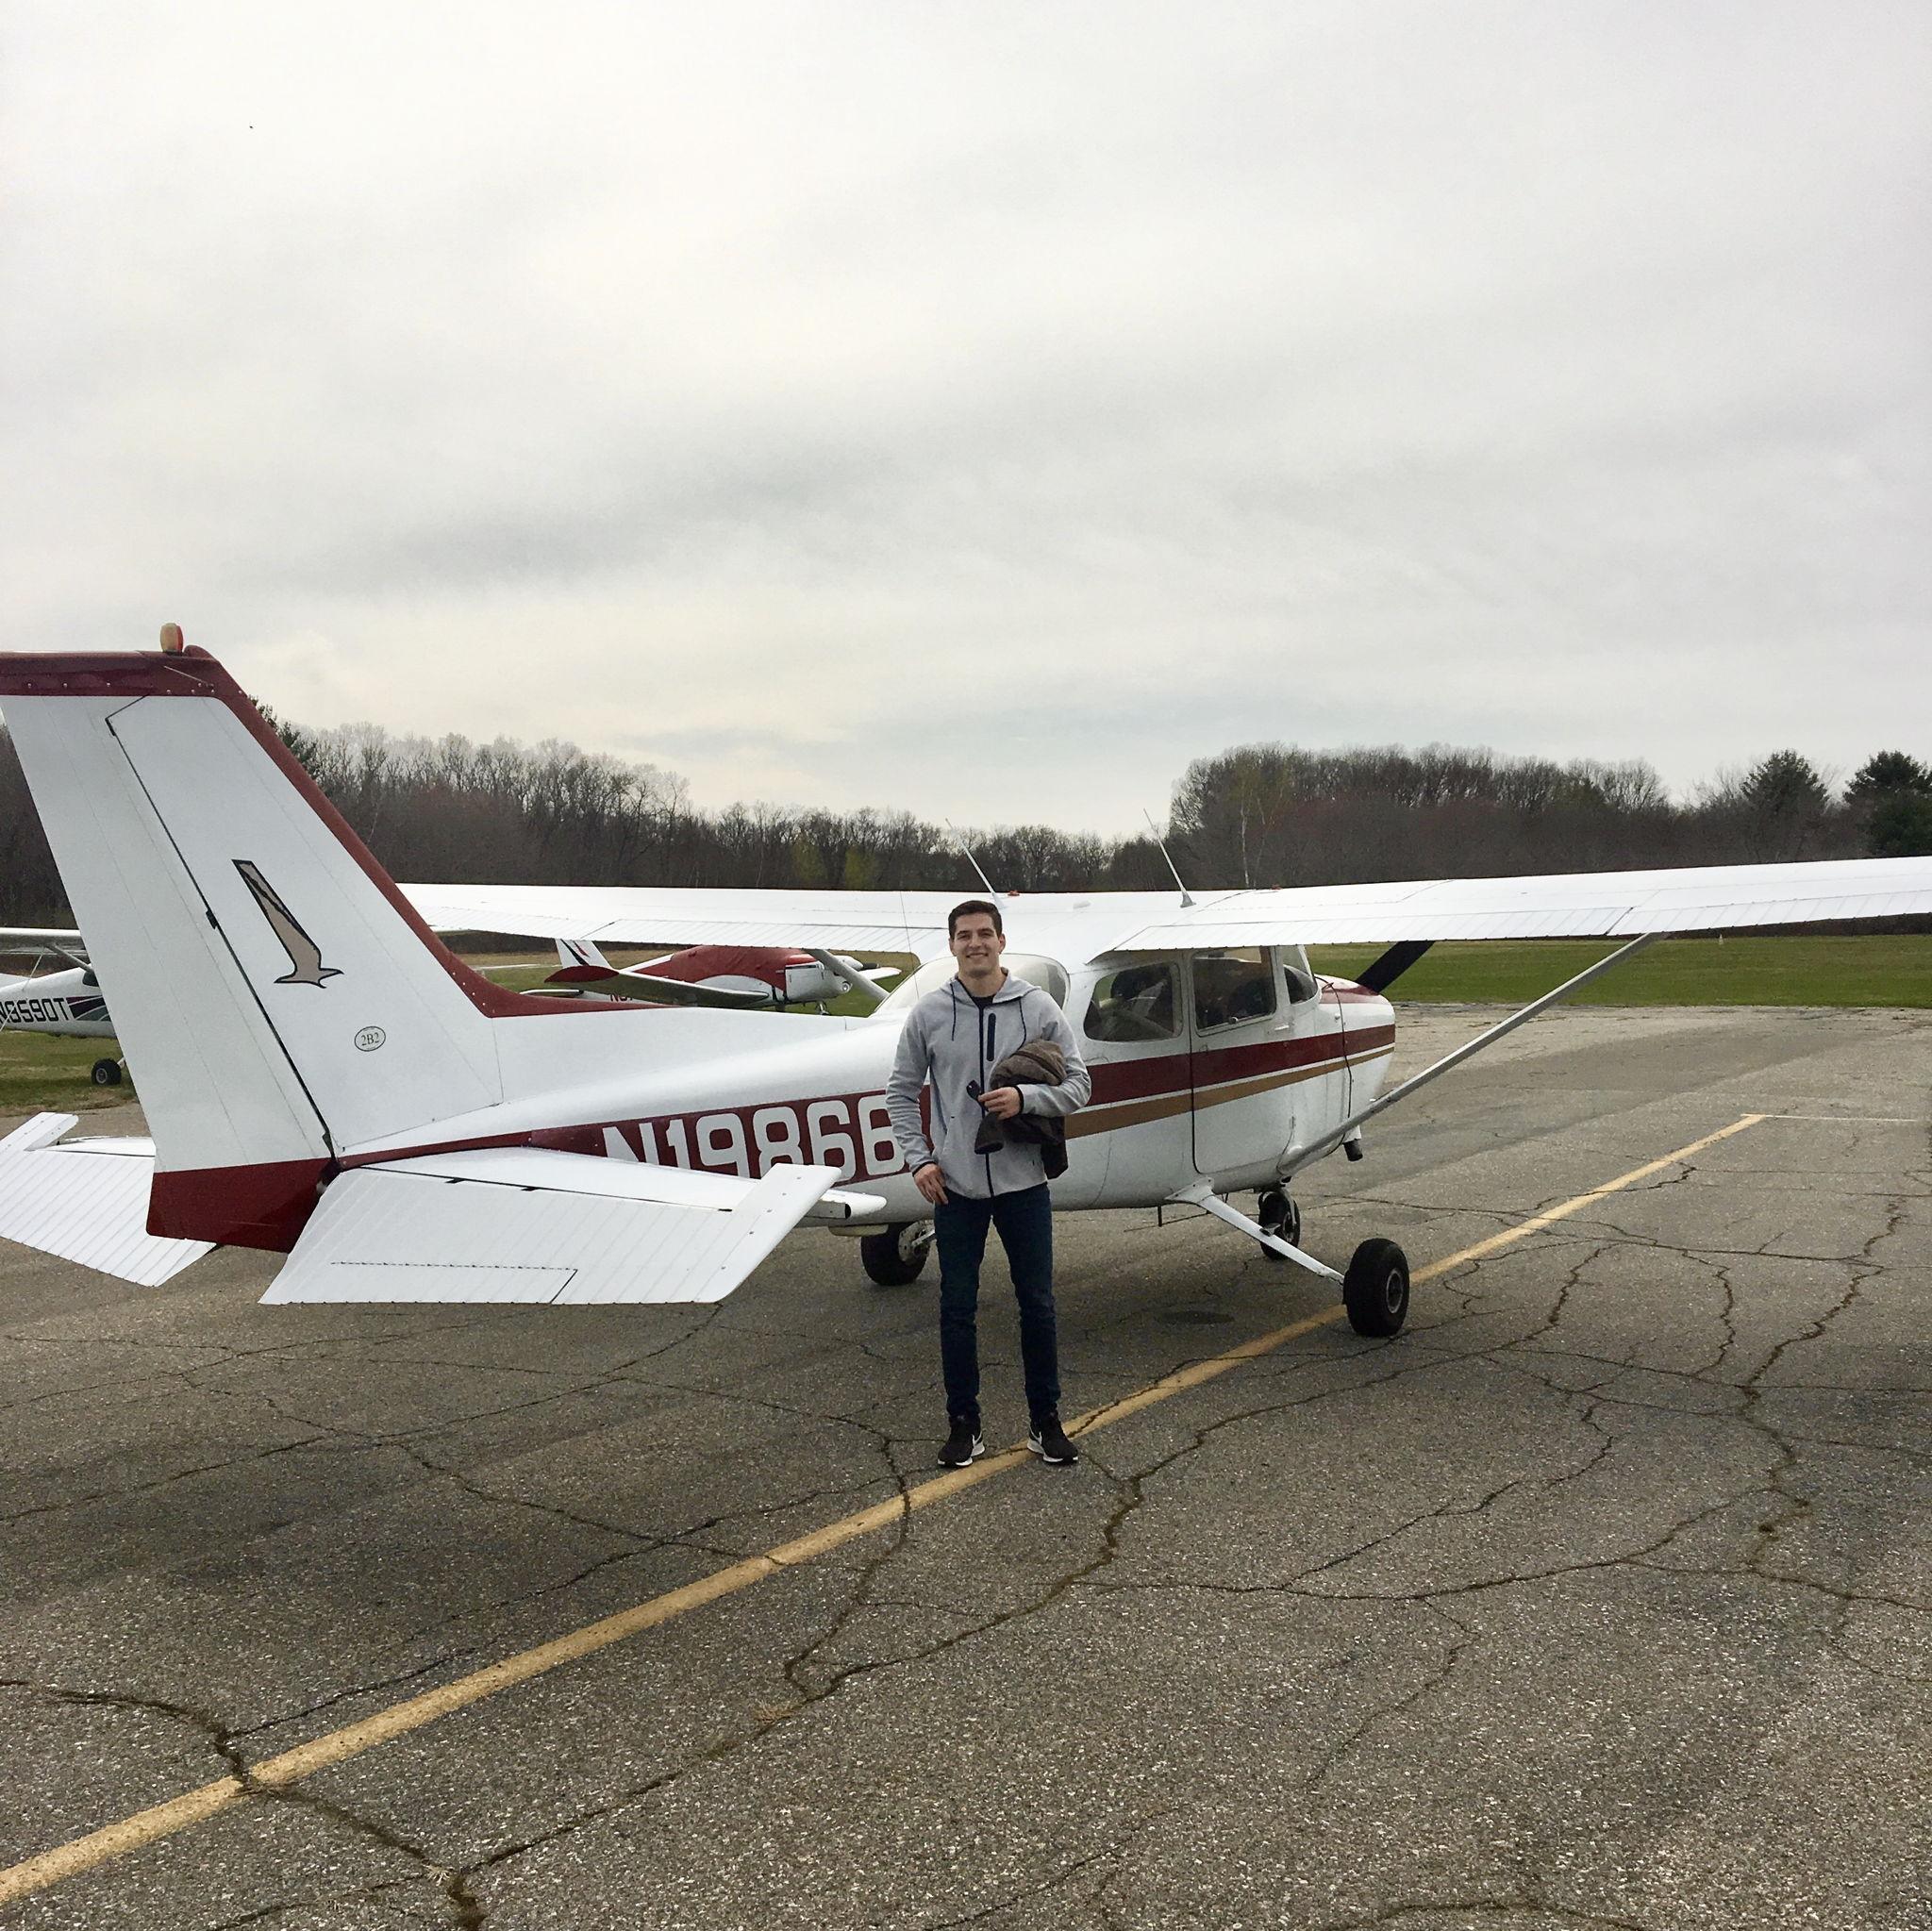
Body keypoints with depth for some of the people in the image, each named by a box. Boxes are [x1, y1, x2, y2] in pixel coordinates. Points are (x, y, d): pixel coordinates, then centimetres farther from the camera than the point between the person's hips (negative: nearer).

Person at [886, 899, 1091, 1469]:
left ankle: (1046, 1421, 20)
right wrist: (918, 1158, -1)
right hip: (955, 1186, 0)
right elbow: (901, 1091, 8)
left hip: (1023, 1181, 0)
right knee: (957, 1309, 7)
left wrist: (1026, 1098, -17)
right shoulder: (928, 1014, 1)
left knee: (1037, 1305, 6)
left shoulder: (1039, 1008, -1)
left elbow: (1077, 1084, 1)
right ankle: (963, 1423, 19)